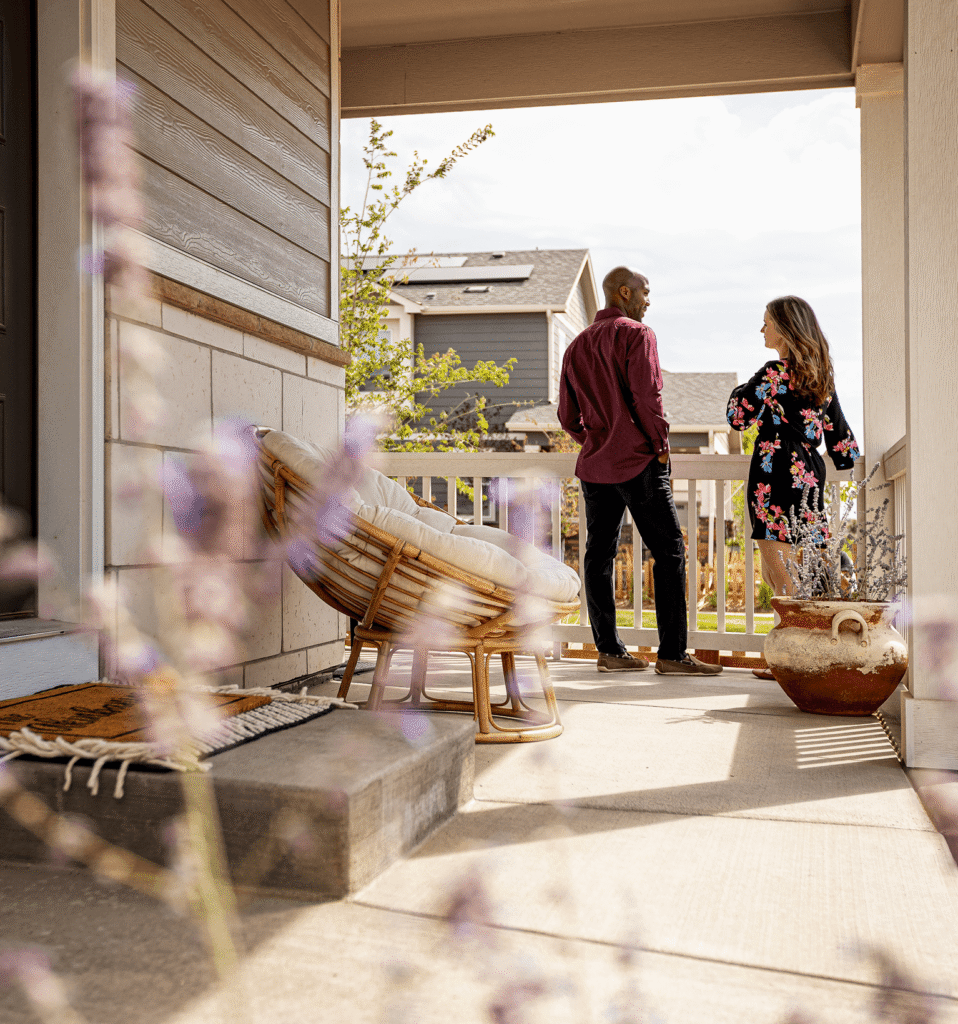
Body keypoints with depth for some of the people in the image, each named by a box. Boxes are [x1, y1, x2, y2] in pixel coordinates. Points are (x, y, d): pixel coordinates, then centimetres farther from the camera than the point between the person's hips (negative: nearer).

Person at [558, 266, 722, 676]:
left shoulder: (576, 347, 16)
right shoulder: (636, 335, -5)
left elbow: (567, 417, 15)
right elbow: (646, 396, -16)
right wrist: (661, 444, -6)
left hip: (594, 466, 7)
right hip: (638, 462, -7)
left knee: (599, 555, 8)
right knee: (669, 552, -3)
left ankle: (608, 650, 10)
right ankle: (672, 654, -4)